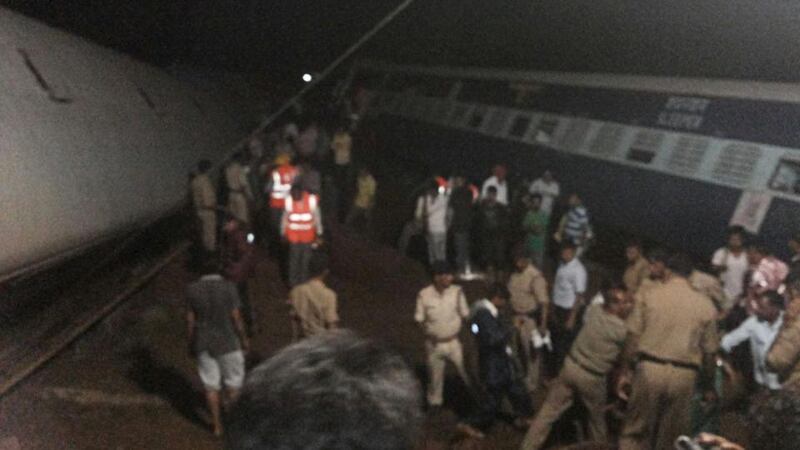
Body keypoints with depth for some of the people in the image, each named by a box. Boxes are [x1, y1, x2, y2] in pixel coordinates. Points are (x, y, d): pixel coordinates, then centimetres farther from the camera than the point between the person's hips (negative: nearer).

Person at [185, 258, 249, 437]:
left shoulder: (192, 289, -6)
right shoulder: (228, 287, -13)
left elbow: (190, 319, -3)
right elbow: (236, 317, -12)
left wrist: (191, 342, 9)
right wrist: (244, 339, 0)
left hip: (203, 343, 2)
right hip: (227, 342, -2)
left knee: (211, 385, 12)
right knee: (233, 381, 15)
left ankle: (217, 425, 16)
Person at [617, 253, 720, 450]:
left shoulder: (650, 295, 1)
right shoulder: (706, 305, 5)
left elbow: (633, 337, -3)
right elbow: (709, 352, 7)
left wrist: (625, 372, 5)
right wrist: (708, 387, 18)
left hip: (650, 368, -1)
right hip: (684, 374, 1)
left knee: (635, 433, 10)